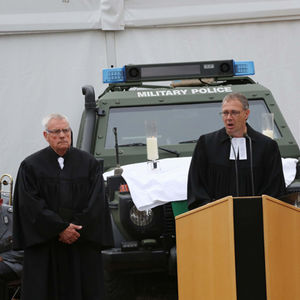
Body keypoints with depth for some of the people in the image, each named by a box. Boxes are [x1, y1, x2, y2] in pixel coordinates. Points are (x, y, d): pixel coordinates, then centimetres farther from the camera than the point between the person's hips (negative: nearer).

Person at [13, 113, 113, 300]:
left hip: (83, 245, 1)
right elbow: (31, 205, -6)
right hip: (45, 246, -1)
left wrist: (78, 228, -12)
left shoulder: (89, 163, 6)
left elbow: (96, 201, 0)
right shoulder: (31, 166, 2)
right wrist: (60, 228, -13)